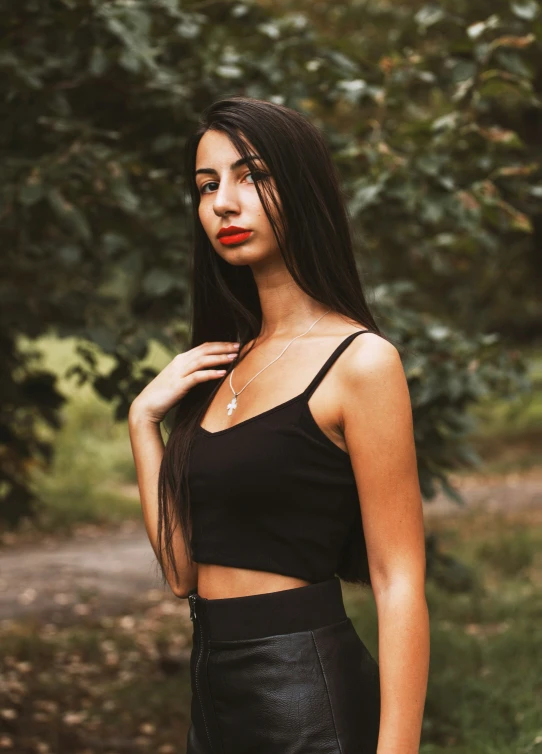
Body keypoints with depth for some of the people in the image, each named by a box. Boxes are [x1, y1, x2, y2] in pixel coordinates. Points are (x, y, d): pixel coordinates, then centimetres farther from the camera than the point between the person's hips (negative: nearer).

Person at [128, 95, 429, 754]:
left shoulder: (358, 361, -11)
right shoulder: (227, 363, 10)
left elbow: (400, 584, -16)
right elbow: (183, 569, 7)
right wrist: (143, 419, 0)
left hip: (308, 696, -7)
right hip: (214, 688, 7)